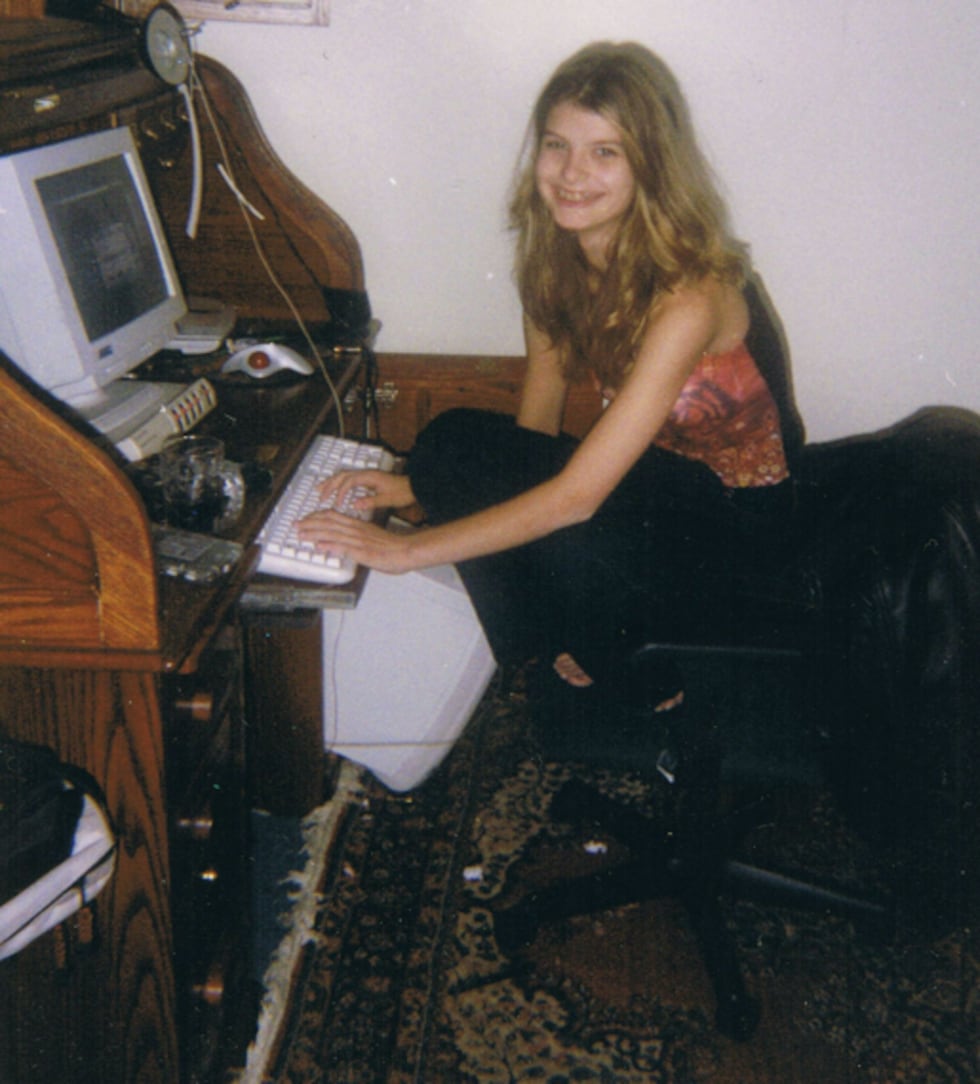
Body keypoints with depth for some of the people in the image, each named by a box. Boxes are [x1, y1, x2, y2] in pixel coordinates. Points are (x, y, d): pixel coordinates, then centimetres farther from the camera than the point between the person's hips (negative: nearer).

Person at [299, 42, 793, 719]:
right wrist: (421, 482, -11)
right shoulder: (557, 257, -6)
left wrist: (408, 549, -31)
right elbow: (535, 430, 2)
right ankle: (563, 651, 1)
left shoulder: (686, 294, -30)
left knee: (568, 538, -35)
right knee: (453, 440, -17)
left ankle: (642, 684, 0)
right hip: (646, 472, 6)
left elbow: (576, 496, -33)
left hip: (727, 511, -6)